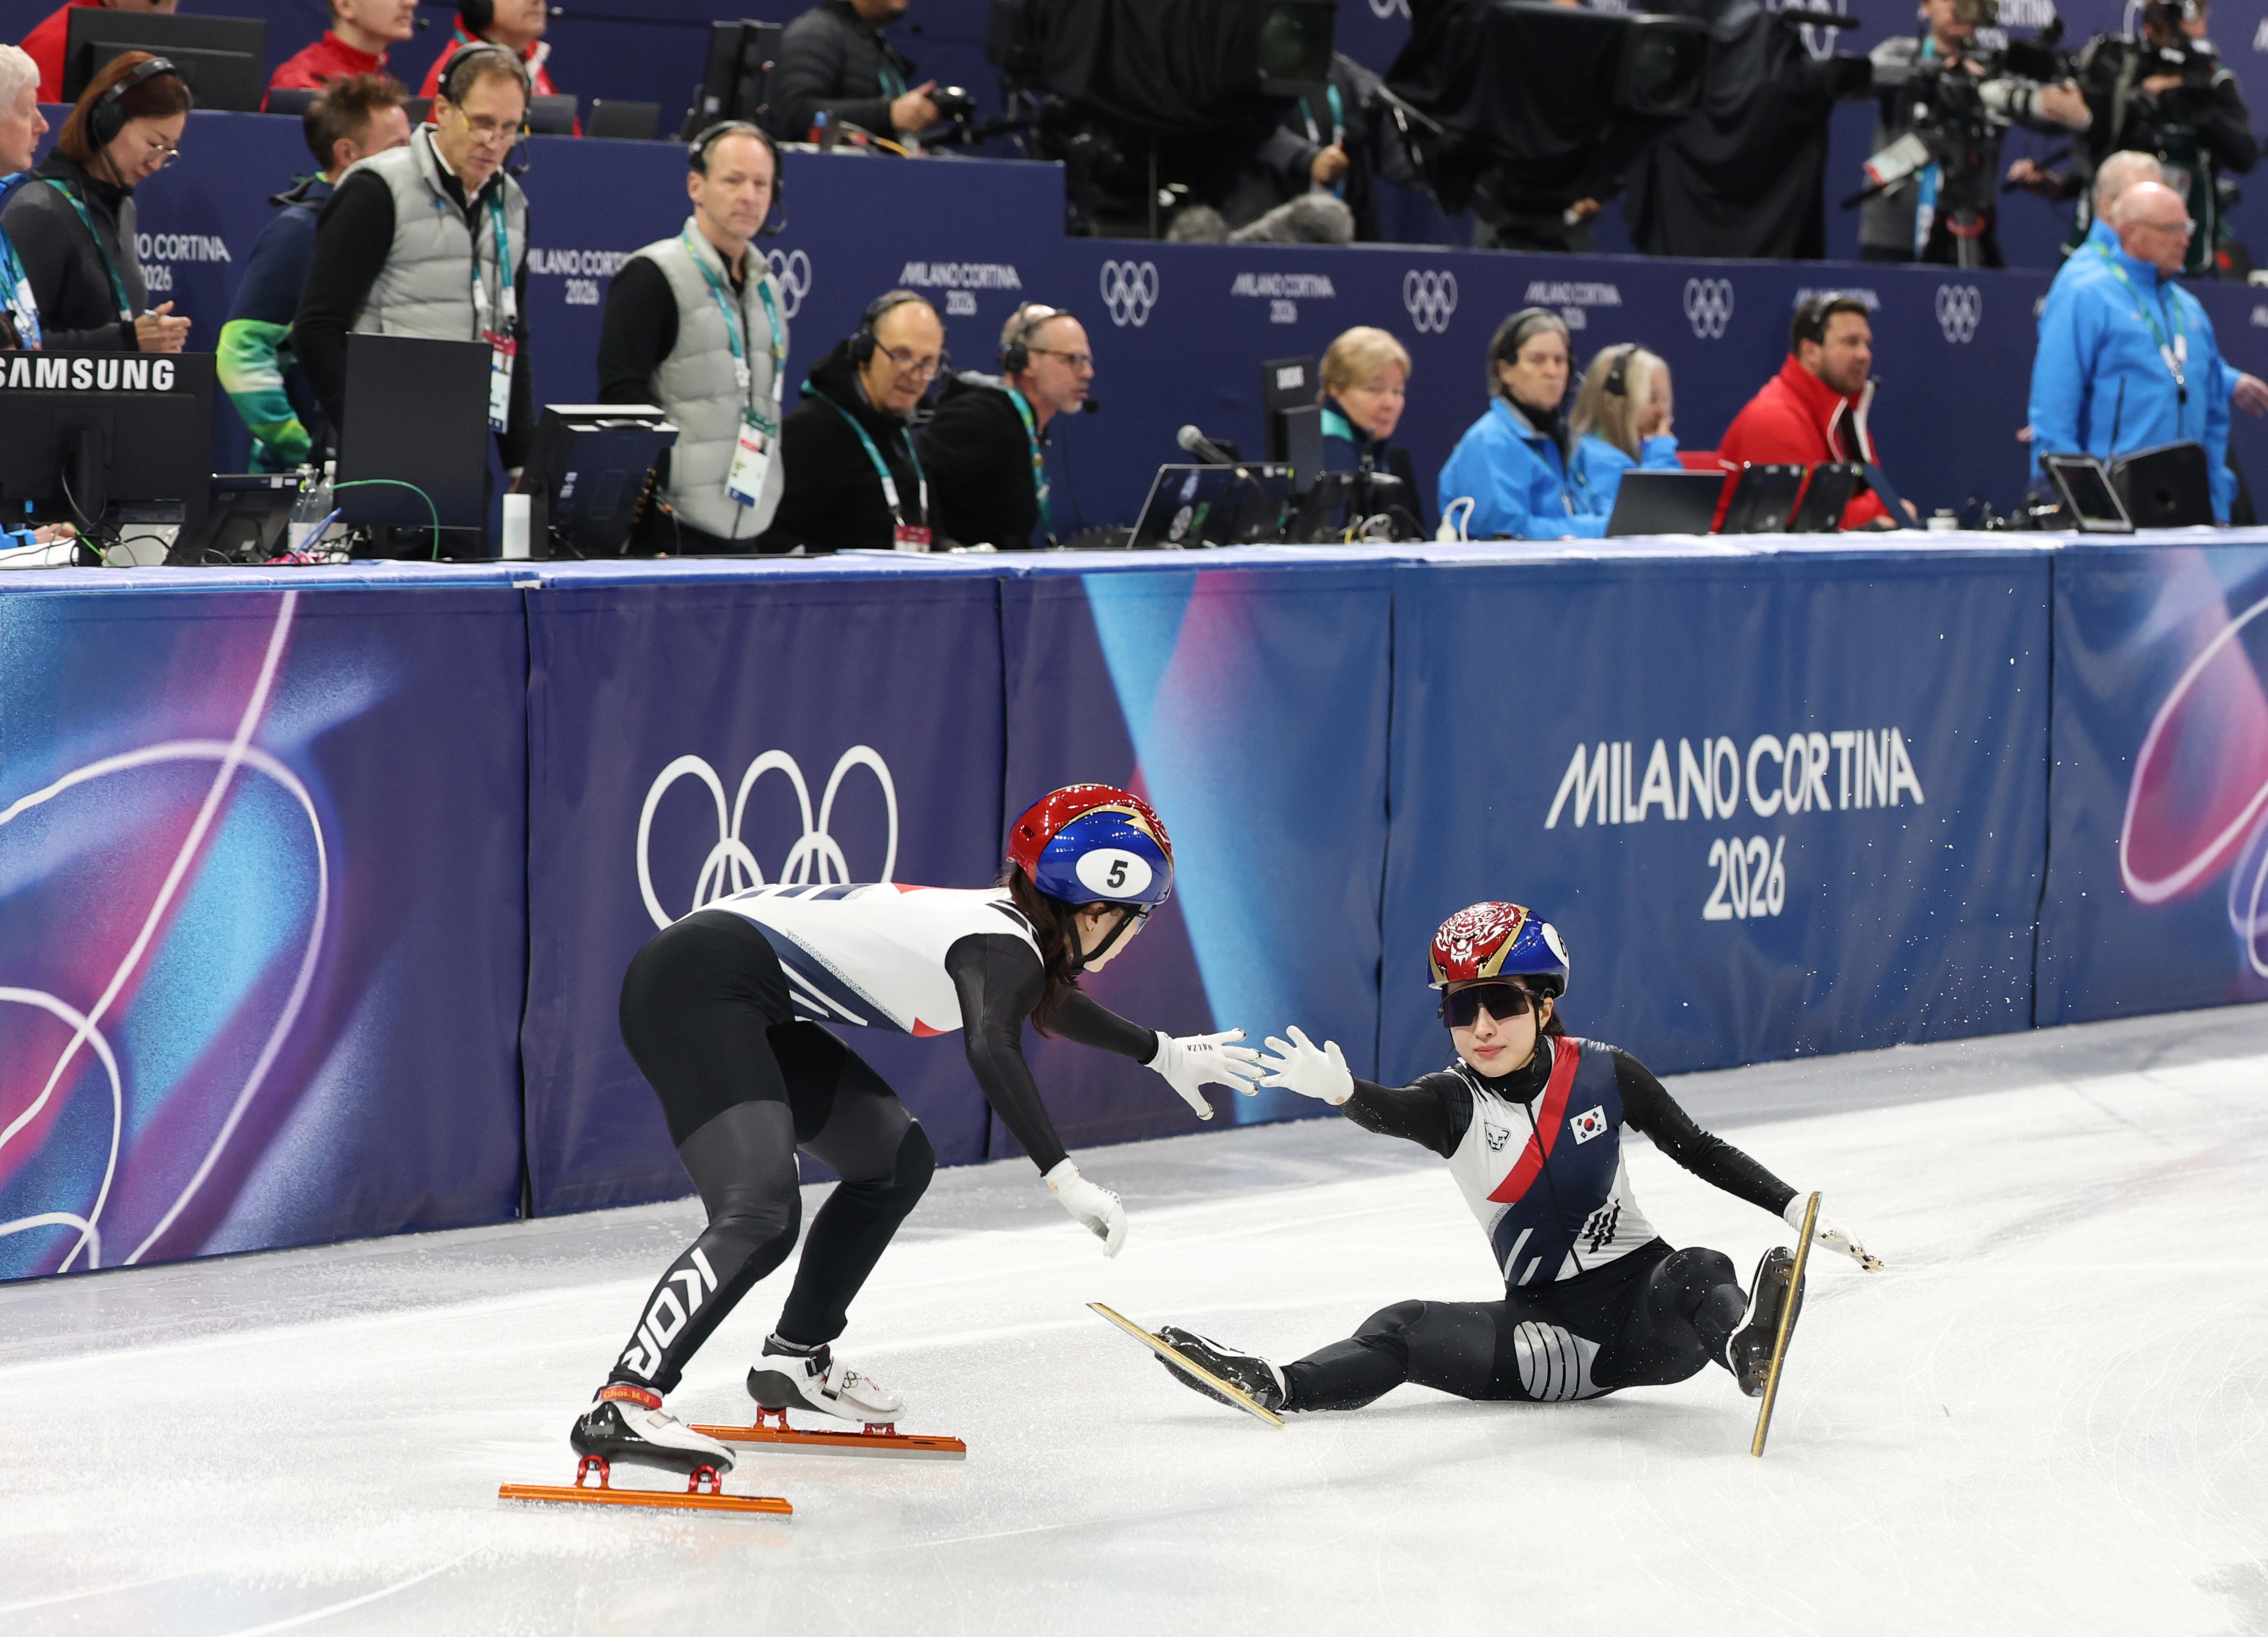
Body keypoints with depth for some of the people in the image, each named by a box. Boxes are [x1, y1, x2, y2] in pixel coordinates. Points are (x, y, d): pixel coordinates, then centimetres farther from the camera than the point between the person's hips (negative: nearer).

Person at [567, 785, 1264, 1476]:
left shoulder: (1005, 925, 15)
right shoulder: (1003, 944, -13)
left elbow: (1047, 1005, 39)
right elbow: (991, 1049, -35)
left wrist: (1165, 1054, 49)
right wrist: (1063, 1177, -38)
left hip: (747, 1005, 11)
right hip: (696, 986, -11)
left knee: (897, 1161, 20)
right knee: (760, 1219, -25)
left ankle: (795, 1360, 27)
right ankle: (621, 1405, -35)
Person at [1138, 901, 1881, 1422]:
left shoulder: (1604, 1074, -3)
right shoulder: (1454, 1102, -4)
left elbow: (1701, 1151, 7)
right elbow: (1391, 1113, -27)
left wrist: (1799, 1209, -2)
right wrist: (1339, 1091, -51)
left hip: (1643, 1292, -2)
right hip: (1548, 1326, 2)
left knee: (1699, 1272, -34)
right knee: (1409, 1330, -18)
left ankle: (1748, 1345, -63)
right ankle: (1279, 1386, -23)